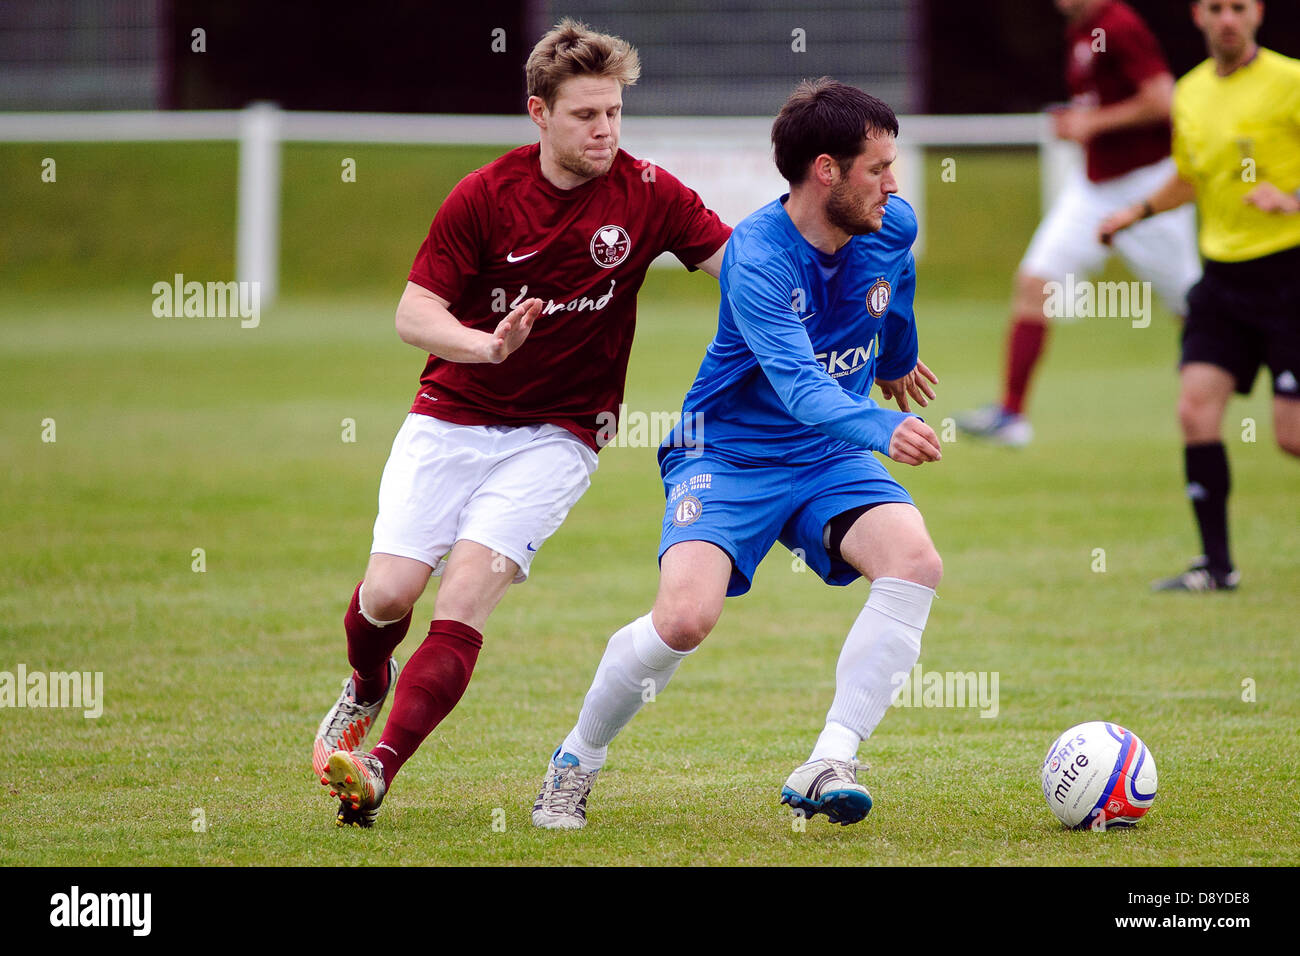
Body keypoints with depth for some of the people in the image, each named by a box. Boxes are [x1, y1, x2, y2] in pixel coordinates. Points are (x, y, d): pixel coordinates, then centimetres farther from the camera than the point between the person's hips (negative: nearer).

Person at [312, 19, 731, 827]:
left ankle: (380, 768, -20)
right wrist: (486, 345, -27)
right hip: (452, 418, 1)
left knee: (467, 594, -18)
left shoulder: (647, 195, -7)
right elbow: (414, 312, -8)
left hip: (557, 434, -1)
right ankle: (367, 690, 31)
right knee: (390, 591, -5)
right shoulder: (485, 195, -8)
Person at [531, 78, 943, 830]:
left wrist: (899, 359, 41)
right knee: (686, 616, -27)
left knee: (916, 561, -25)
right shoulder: (757, 257, -25)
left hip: (828, 459, 5)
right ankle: (577, 761, 1)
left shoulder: (893, 228, -5)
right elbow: (797, 385, -39)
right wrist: (883, 428, -56)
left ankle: (830, 765, -22)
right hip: (728, 457, -5)